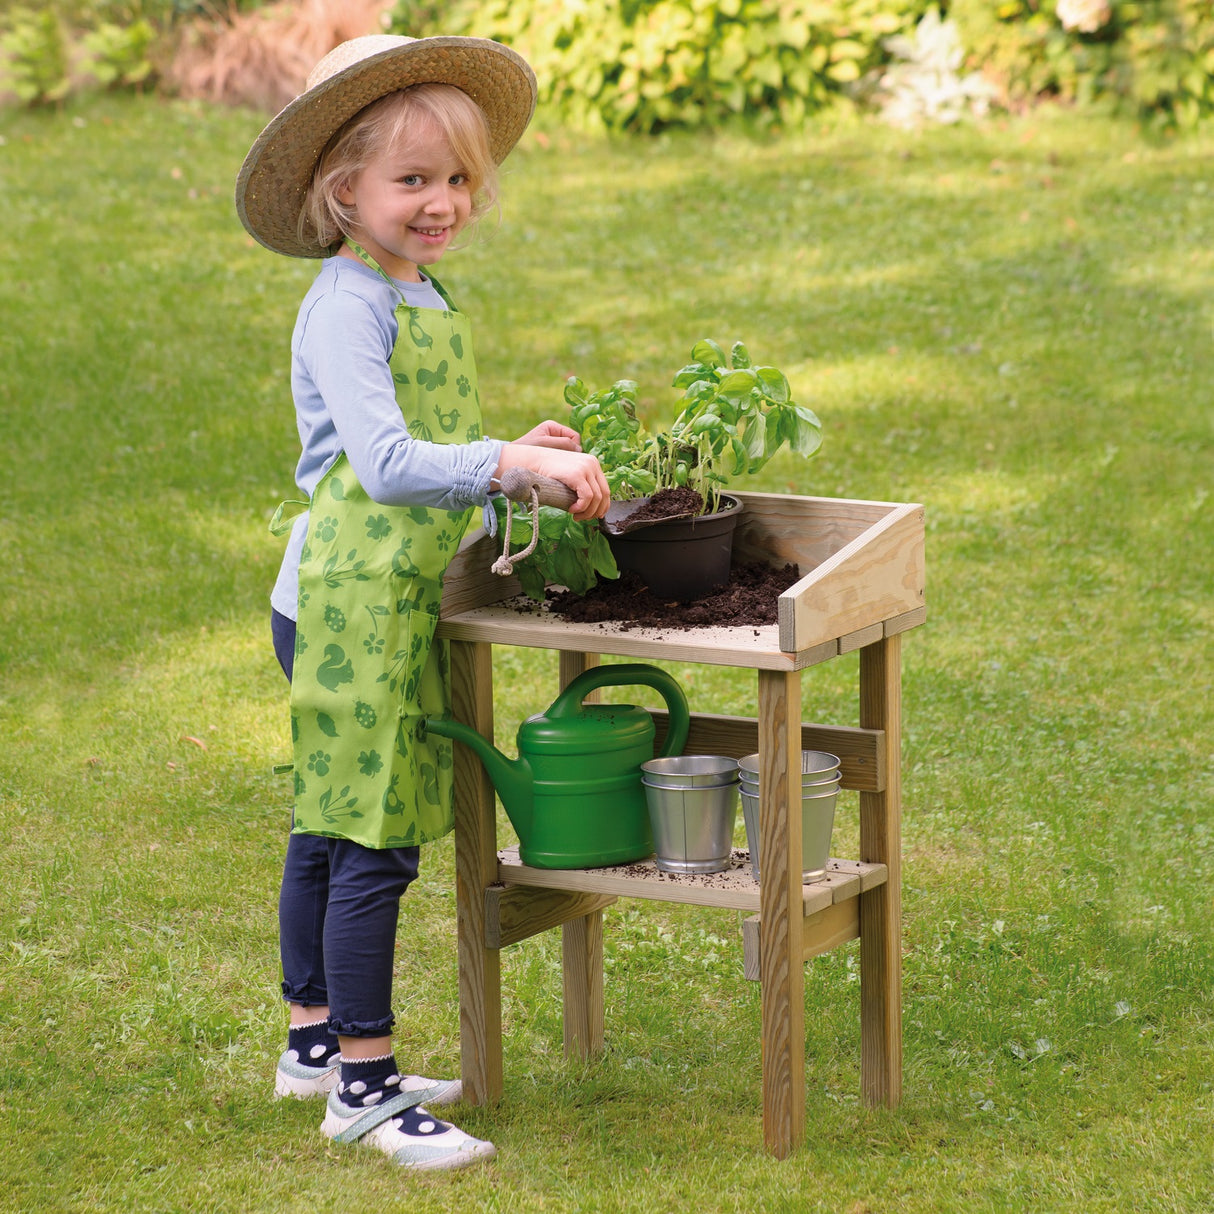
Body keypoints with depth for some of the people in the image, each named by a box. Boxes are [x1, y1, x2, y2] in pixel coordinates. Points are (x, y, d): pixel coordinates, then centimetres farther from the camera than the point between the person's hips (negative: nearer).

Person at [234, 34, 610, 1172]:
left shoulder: (422, 299, 12)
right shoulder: (345, 308, -18)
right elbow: (386, 466, -29)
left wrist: (513, 459, 5)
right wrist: (517, 463, -35)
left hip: (393, 604, 9)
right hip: (349, 606, -9)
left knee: (330, 829, 19)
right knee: (373, 844, -5)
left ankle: (315, 1038, 30)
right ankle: (363, 1084, 2)